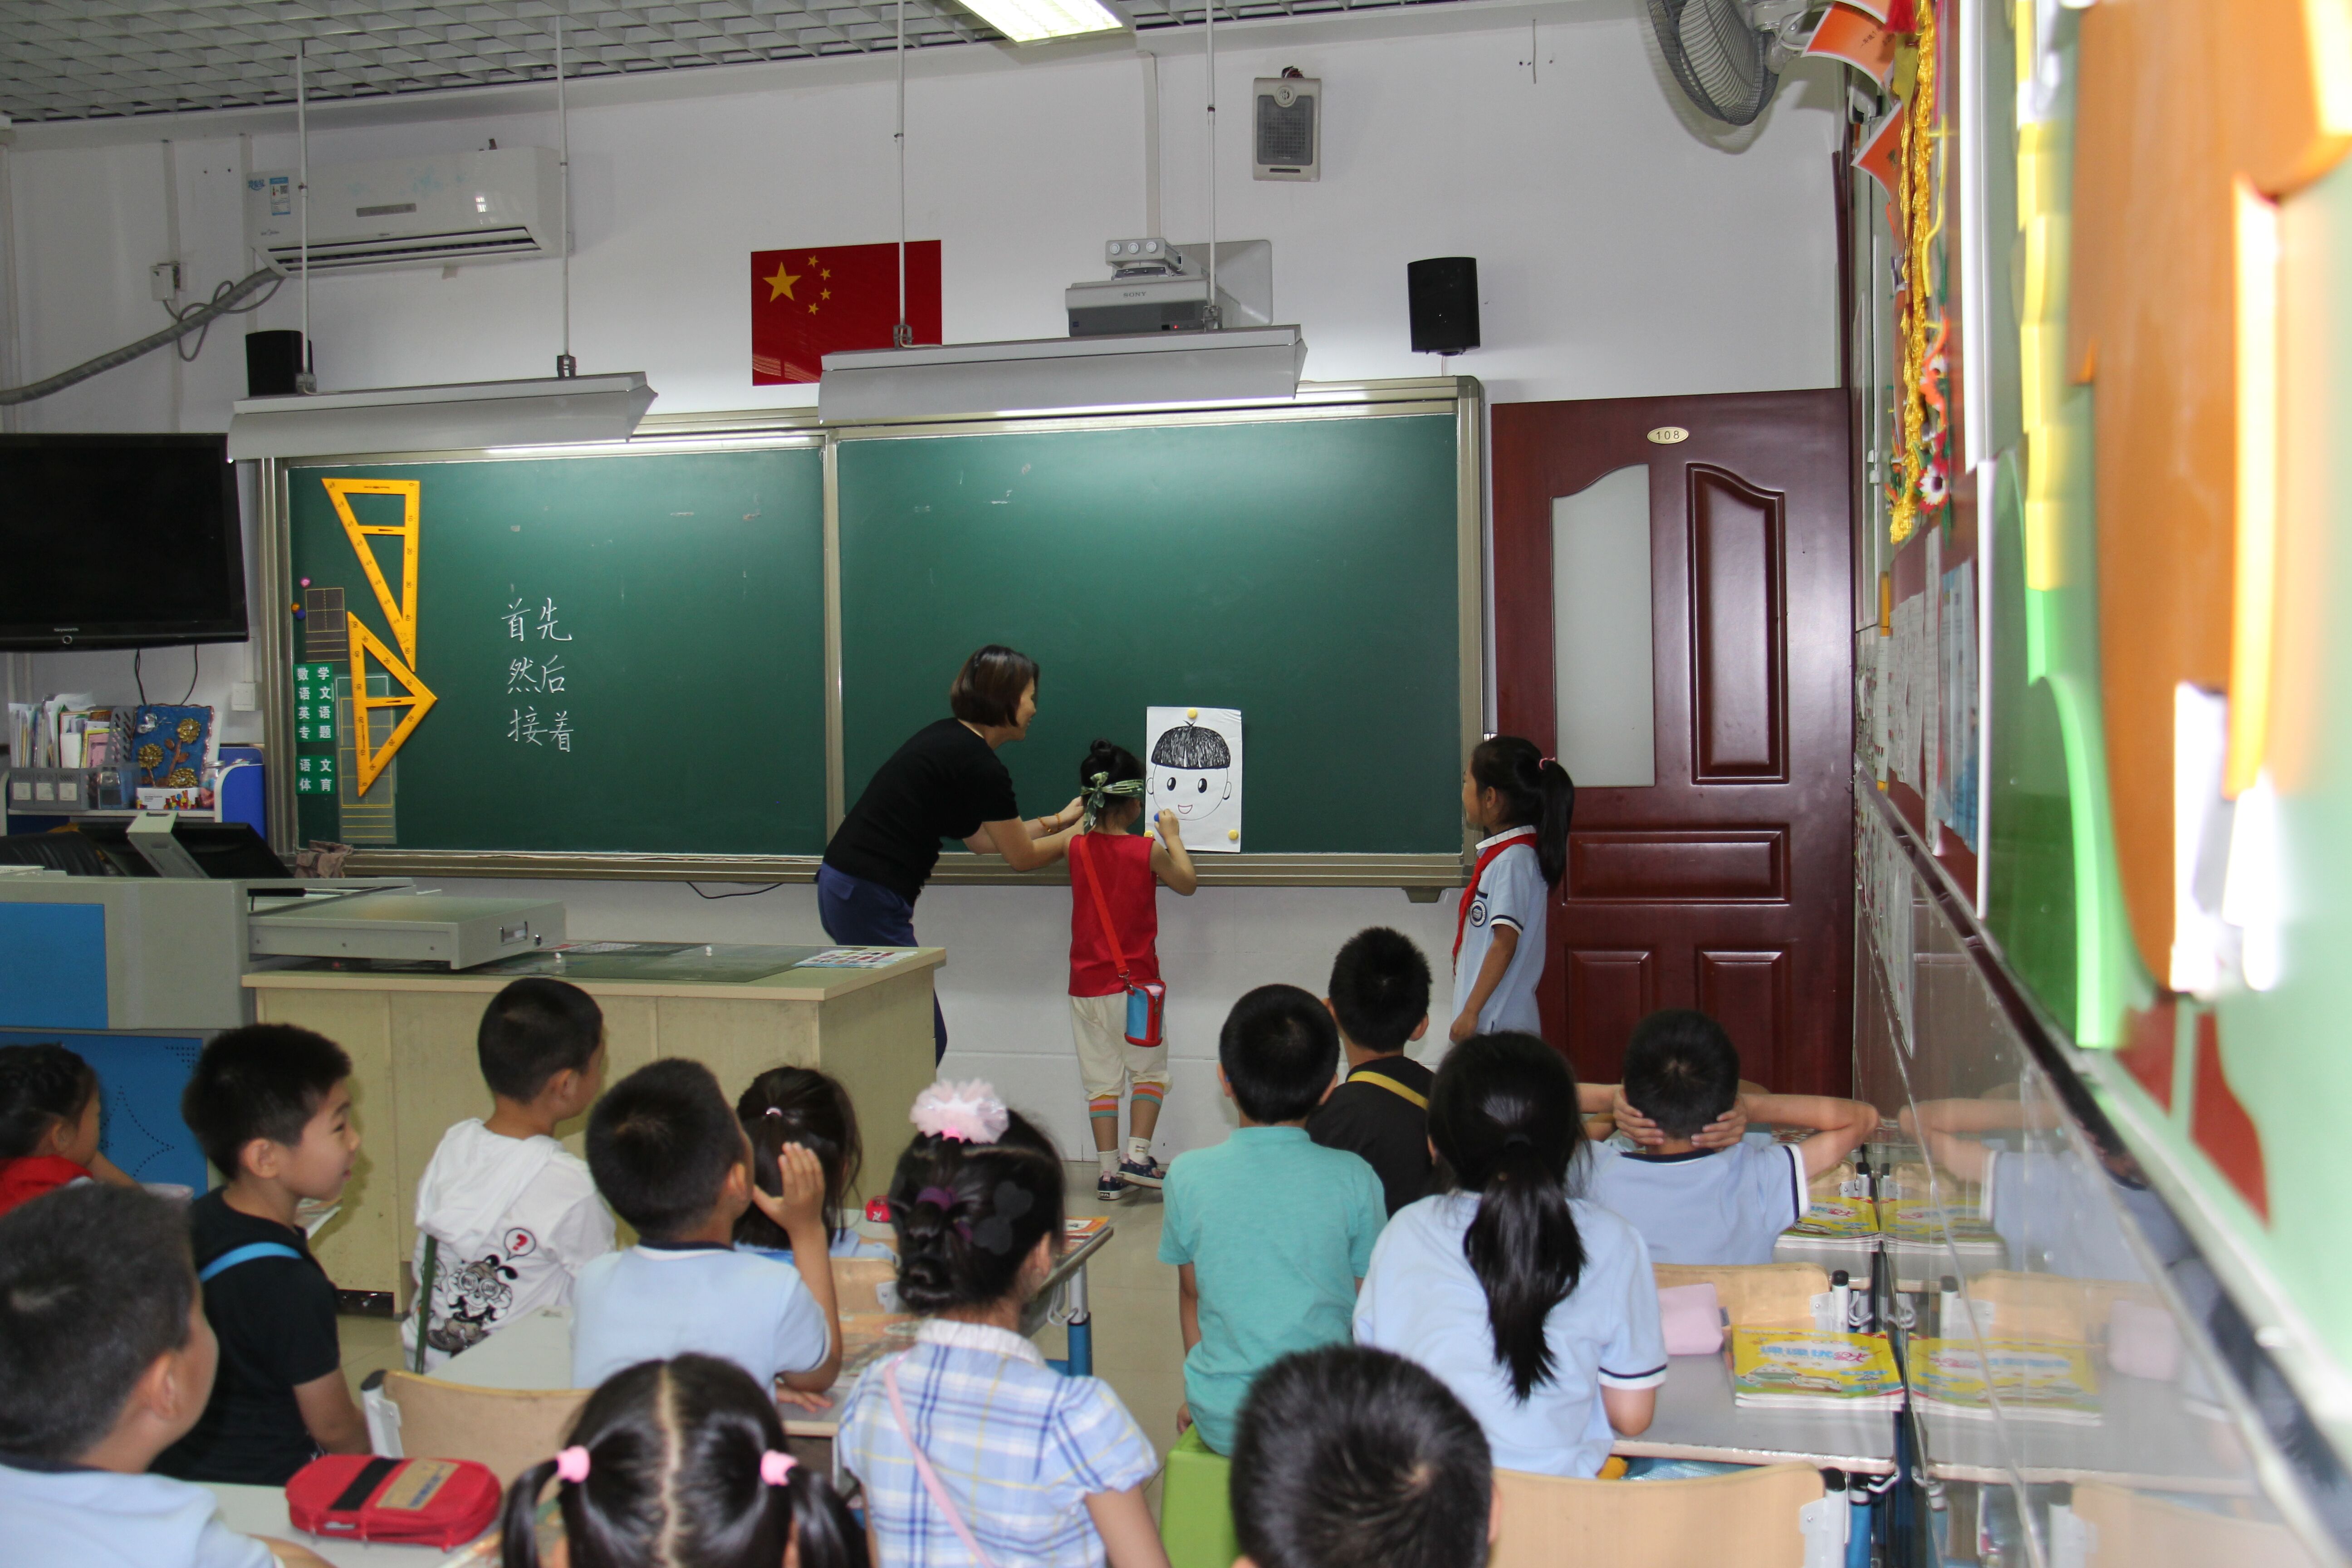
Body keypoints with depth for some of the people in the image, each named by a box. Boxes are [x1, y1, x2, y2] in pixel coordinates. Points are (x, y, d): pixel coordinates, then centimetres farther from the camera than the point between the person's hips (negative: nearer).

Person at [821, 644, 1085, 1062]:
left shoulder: (947, 738, 14)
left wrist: (1057, 820, 29)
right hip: (870, 900, -10)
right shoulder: (980, 765, -14)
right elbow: (1023, 857, -1)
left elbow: (980, 838, 24)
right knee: (923, 1044, -3)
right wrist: (1080, 833, 15)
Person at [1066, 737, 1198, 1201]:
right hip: (1136, 982, -3)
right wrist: (1173, 836, 16)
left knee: (1101, 1079, 9)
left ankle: (1109, 1172, 9)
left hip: (1087, 985, 3)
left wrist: (1084, 817, 31)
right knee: (1149, 1070, 13)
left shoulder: (1077, 849, -3)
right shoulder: (1147, 851, -12)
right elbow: (1188, 884, 6)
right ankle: (1138, 1156, 3)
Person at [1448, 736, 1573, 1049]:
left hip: (1496, 1024, -9)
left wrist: (1471, 1011, -19)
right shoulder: (1501, 853, 12)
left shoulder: (1512, 861, -16)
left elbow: (1505, 943, -21)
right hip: (1489, 1021, 9)